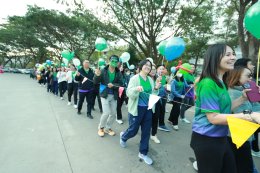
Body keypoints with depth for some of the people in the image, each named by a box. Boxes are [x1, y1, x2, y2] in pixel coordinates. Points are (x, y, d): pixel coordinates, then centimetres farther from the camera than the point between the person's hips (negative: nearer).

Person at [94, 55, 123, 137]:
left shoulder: (118, 73, 0)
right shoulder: (103, 71, -7)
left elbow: (121, 84, -6)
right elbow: (95, 82, -8)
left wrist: (113, 85, -23)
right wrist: (97, 75, -27)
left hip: (114, 96, 4)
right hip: (105, 95, -3)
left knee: (113, 114, 10)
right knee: (106, 113, -8)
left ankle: (107, 128, 34)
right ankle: (101, 127, 21)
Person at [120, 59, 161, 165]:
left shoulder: (150, 80, 6)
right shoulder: (134, 78, -10)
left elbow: (152, 95, 9)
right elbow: (129, 93, -18)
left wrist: (156, 88, -9)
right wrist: (136, 89, -36)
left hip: (148, 109, 5)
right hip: (137, 108, -5)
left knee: (146, 132, 12)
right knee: (133, 130, 9)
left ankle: (143, 153, 31)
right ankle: (123, 136, 45)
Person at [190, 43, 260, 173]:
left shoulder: (220, 83, 9)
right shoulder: (208, 83, -22)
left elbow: (224, 109, 11)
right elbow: (213, 117, -25)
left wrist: (243, 98, 2)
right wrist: (249, 116, -29)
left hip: (220, 138, 9)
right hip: (206, 140, -9)